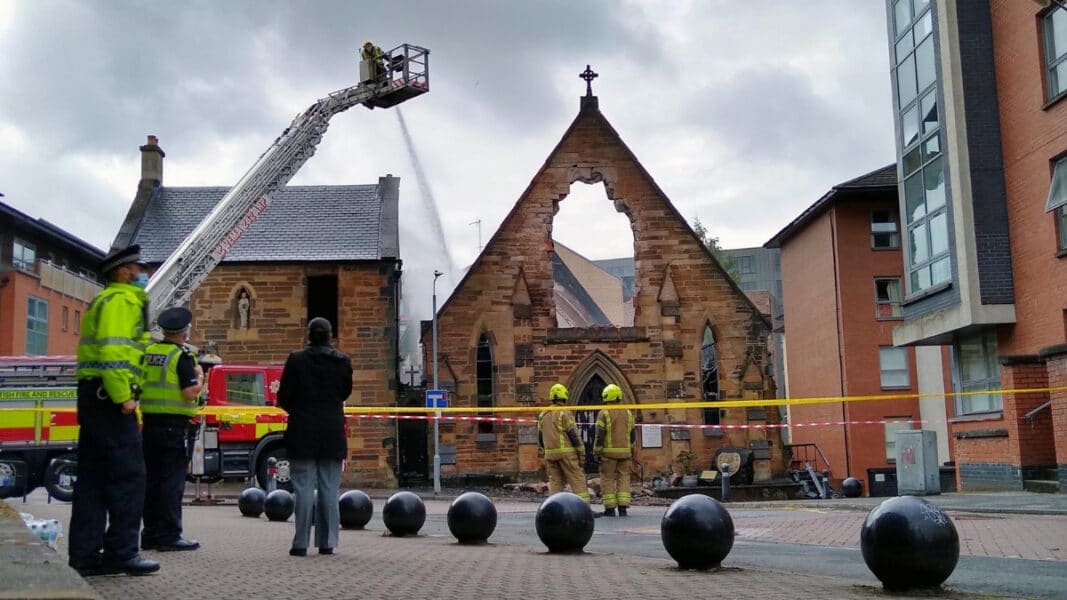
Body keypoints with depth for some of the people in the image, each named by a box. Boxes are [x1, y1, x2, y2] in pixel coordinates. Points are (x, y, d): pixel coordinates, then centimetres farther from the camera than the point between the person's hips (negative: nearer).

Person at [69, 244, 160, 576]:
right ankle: (122, 552, -3)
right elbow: (112, 350, -21)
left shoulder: (105, 300, 24)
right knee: (128, 475, -6)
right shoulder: (123, 300, -8)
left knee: (93, 477, 10)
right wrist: (123, 397, -22)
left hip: (92, 396, 10)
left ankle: (85, 555, 13)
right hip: (109, 398, -10)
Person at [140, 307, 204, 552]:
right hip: (175, 425, -7)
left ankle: (150, 534, 18)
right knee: (172, 481, -4)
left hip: (149, 423, 7)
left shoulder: (147, 352, 11)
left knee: (152, 479, 12)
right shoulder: (183, 356, -10)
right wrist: (200, 379, 0)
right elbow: (189, 393, -17)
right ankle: (169, 536, -3)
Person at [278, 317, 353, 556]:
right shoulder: (343, 361, -1)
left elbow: (284, 397, -4)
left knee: (304, 488, 1)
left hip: (303, 432, -2)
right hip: (333, 433, 2)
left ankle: (301, 543, 1)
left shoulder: (296, 359, -8)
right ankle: (327, 542, 10)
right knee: (329, 489, 8)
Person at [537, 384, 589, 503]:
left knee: (555, 481, 9)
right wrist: (581, 455, -4)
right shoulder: (565, 413, -7)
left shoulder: (543, 415, 11)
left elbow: (540, 439, 15)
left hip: (550, 453, 6)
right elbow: (574, 436, -10)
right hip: (566, 452, -6)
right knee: (577, 480, -3)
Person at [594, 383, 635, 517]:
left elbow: (600, 435, -10)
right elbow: (633, 435, 12)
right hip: (625, 451, 4)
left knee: (608, 479, 4)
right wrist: (630, 449, 24)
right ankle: (623, 507, 2)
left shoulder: (604, 413, -7)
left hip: (609, 452, -4)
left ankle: (610, 508, 3)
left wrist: (597, 452, -4)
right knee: (624, 478, 8)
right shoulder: (628, 413, 8)